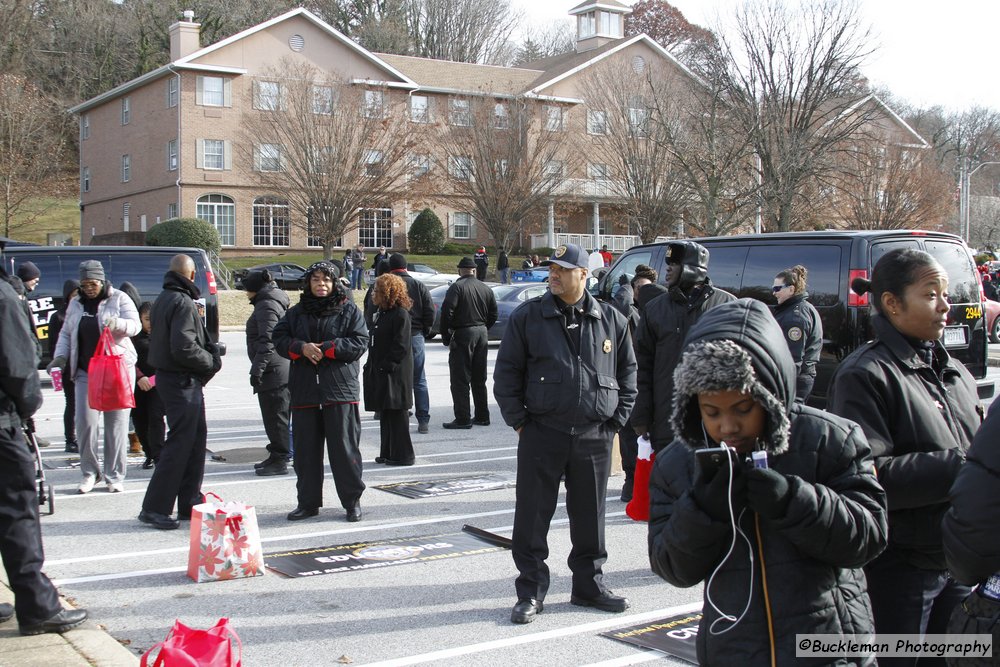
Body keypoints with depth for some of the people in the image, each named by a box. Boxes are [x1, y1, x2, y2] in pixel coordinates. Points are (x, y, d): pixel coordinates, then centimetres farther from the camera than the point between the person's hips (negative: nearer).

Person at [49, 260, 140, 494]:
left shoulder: (119, 298, 1)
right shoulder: (75, 304, 14)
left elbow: (135, 325, -8)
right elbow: (66, 334, 19)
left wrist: (118, 323, -29)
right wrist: (60, 356, 2)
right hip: (86, 371, 4)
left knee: (116, 424, -1)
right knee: (85, 421, -3)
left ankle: (115, 476, 7)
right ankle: (89, 472, 12)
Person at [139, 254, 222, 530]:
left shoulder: (163, 299, 14)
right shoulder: (182, 303, -16)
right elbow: (184, 348, -25)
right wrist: (211, 362, -8)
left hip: (169, 376, 10)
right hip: (182, 381, -10)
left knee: (196, 440, 15)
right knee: (179, 444, -5)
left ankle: (189, 504, 20)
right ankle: (154, 508, -1)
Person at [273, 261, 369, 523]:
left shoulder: (349, 310, 3)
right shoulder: (297, 312, 13)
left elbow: (360, 342, -5)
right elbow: (279, 338, 7)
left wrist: (325, 348, -14)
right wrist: (301, 347, -12)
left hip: (340, 390, -3)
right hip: (304, 390, 4)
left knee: (344, 447, -1)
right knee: (305, 450, 7)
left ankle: (352, 501, 10)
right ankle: (308, 502, 18)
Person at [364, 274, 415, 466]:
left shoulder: (400, 315, -13)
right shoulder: (381, 313, 15)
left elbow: (401, 346, -17)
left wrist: (387, 365, -19)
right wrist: (371, 365, 12)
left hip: (394, 373, -9)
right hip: (380, 372, 9)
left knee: (396, 413, -4)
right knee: (385, 413, 13)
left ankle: (402, 455, 2)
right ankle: (387, 453, 21)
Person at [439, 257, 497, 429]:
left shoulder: (456, 287, -10)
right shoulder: (486, 289, 9)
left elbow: (447, 312, -18)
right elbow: (493, 315, 11)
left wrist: (445, 336, -8)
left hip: (462, 335, -6)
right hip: (482, 334, 6)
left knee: (460, 379, -2)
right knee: (479, 379, 15)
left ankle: (463, 419, -4)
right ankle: (482, 416, 21)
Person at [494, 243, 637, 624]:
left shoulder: (612, 321, 6)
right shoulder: (527, 317, 1)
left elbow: (628, 374, 14)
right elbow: (506, 373, 4)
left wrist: (616, 421, 7)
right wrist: (518, 421, -1)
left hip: (594, 437, 2)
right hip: (541, 434, -1)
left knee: (590, 515, 12)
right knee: (532, 515, 2)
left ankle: (589, 585, 28)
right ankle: (531, 592, 14)